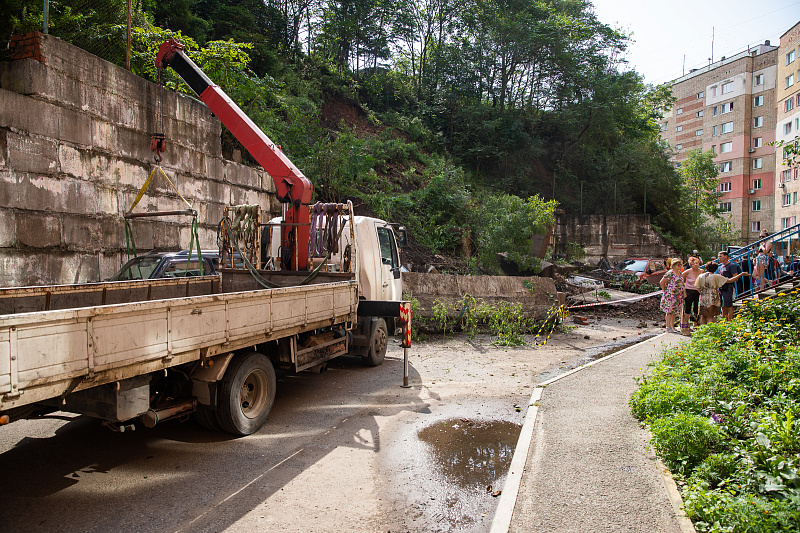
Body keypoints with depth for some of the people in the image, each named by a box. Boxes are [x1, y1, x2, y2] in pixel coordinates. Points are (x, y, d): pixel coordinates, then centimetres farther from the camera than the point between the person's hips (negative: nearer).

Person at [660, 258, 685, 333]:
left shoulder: (679, 272, 11)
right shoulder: (670, 273, -14)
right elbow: (662, 282, -13)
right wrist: (665, 290, -7)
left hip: (678, 295, 8)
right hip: (670, 295, -8)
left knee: (675, 311, 11)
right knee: (670, 311, -4)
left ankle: (672, 326, 18)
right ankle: (668, 327, 0)